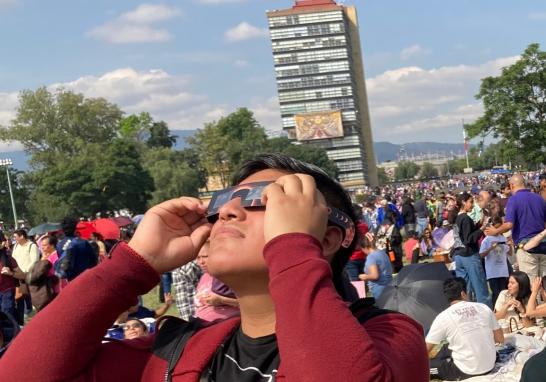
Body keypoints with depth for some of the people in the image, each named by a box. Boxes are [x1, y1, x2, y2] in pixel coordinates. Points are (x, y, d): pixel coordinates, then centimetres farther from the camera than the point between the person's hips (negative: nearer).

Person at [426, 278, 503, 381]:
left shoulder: (443, 317, -10)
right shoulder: (484, 308, 1)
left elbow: (425, 350, -3)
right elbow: (500, 339, 12)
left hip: (466, 372, -5)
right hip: (489, 366, 5)